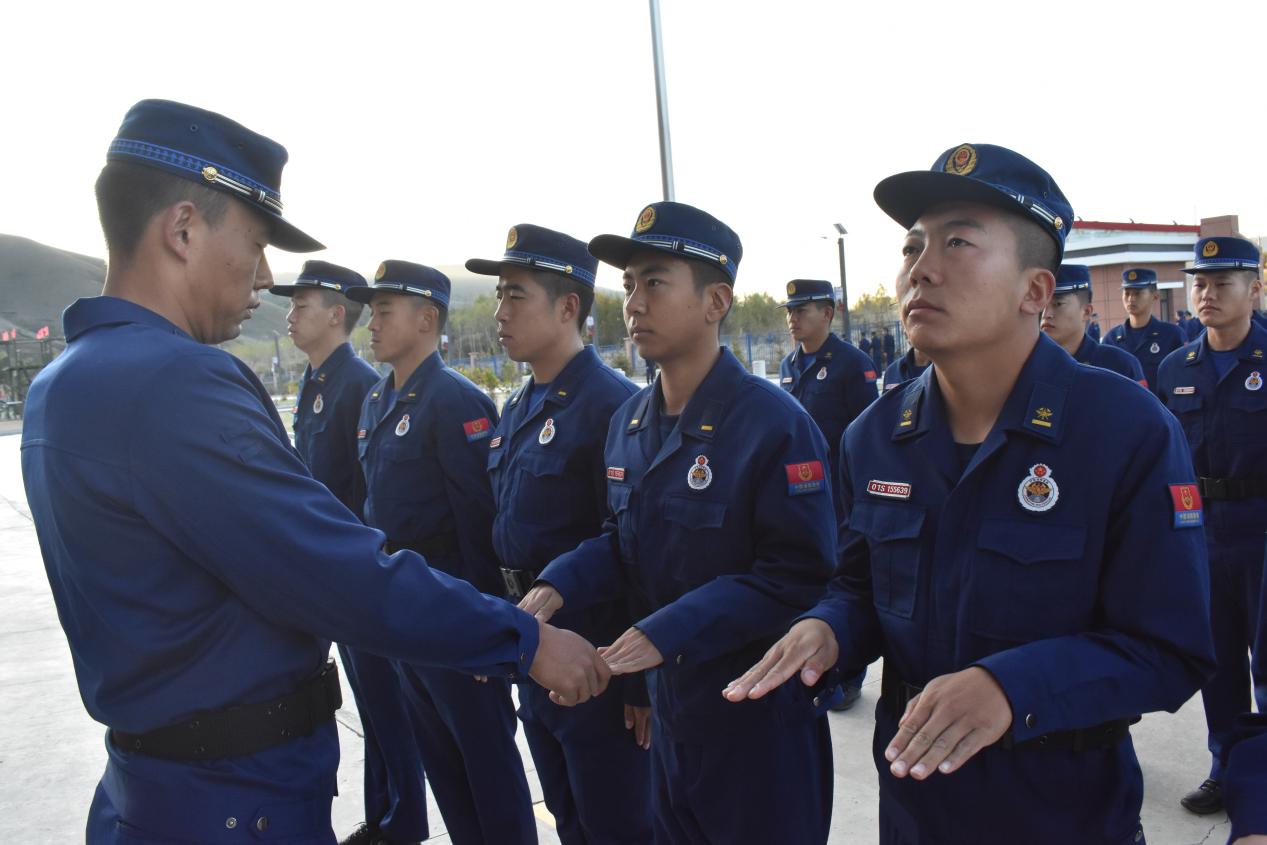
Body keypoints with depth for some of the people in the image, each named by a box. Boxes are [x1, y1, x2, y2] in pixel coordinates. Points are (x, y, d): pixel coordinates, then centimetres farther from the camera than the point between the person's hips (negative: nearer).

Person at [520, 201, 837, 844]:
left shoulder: (775, 423, -20)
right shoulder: (628, 422, 4)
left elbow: (798, 575, -23)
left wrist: (664, 634, -27)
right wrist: (555, 589, -9)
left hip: (758, 715, -7)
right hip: (668, 703, 7)